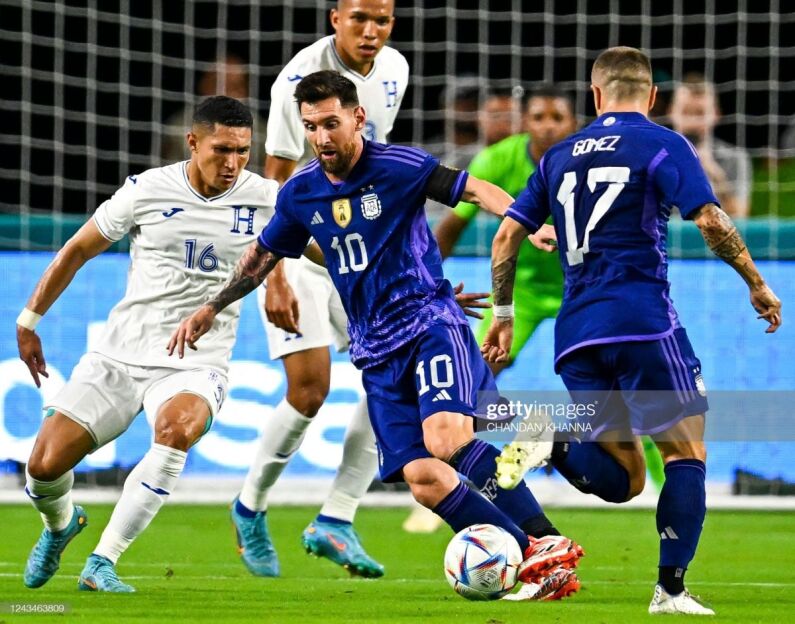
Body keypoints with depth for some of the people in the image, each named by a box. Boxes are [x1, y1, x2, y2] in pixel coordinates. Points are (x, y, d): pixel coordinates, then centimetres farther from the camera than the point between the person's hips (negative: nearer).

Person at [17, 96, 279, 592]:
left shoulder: (267, 200, -3)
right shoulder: (147, 191, -4)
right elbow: (79, 250, 10)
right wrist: (29, 320, 13)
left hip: (195, 369, -1)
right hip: (119, 359, 1)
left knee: (175, 430, -36)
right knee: (45, 466, -9)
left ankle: (103, 562, -25)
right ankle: (61, 524, 31)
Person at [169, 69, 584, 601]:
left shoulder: (397, 167, -8)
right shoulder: (300, 194, 8)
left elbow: (477, 190, -13)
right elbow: (263, 254, 25)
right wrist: (211, 309, 25)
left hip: (431, 322, -5)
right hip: (377, 352, 5)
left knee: (446, 437, -30)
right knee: (422, 477, -11)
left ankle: (547, 542, -24)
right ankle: (537, 566, -8)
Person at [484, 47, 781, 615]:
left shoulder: (560, 156, 17)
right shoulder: (663, 145, 1)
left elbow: (507, 236, 17)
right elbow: (710, 220, -10)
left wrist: (504, 313, 26)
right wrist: (757, 285, -1)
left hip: (576, 333, 5)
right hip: (642, 322, -5)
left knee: (624, 479, 9)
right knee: (686, 455, 4)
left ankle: (552, 444, -19)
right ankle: (671, 591, -8)